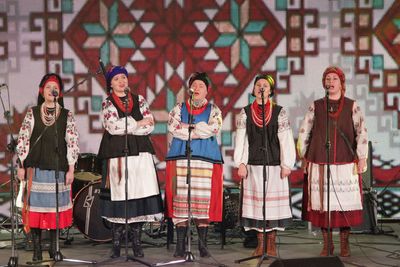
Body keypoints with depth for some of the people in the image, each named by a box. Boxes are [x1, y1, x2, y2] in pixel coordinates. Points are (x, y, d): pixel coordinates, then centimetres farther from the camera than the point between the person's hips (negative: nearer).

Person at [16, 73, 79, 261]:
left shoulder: (66, 115, 5)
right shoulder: (32, 113, 5)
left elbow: (72, 143, 2)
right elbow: (22, 140, 5)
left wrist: (71, 169, -3)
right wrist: (21, 166, 0)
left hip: (58, 168, 0)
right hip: (36, 168, 0)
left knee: (56, 206, 3)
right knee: (35, 206, -1)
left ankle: (54, 248, 14)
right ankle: (37, 250, 7)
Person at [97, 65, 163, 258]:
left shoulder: (139, 100, 14)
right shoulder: (107, 103, 7)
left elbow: (150, 126, 3)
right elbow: (113, 126, -9)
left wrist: (124, 129, -5)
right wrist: (137, 123, -3)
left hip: (140, 154, 2)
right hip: (117, 155, -2)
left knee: (139, 194, -4)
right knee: (119, 195, -5)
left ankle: (136, 242, 5)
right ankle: (116, 244, 3)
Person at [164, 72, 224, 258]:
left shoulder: (213, 110, 11)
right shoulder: (179, 108, 13)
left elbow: (213, 129, -8)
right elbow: (172, 127, -4)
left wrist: (187, 127, -6)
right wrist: (199, 131, -7)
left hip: (206, 158, 0)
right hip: (181, 158, 0)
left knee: (204, 200, -2)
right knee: (180, 198, -3)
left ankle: (202, 244, 5)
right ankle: (180, 244, 3)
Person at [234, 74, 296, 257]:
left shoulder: (279, 112, 3)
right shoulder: (245, 112, 7)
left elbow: (285, 139, 0)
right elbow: (240, 139, 5)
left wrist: (286, 164, -5)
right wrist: (240, 163, -3)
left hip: (274, 164, -1)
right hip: (253, 164, 1)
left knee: (274, 201, 0)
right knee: (255, 202, 2)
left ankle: (271, 243, 10)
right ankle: (260, 243, 11)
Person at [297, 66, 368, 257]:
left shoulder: (352, 106, 4)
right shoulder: (315, 107, 6)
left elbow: (361, 132, 1)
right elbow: (304, 132, 10)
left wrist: (362, 158, -4)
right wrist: (304, 157, 8)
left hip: (346, 163, -1)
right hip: (320, 164, 1)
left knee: (346, 203, -2)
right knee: (323, 203, 0)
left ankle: (345, 244, 10)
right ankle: (327, 244, 11)